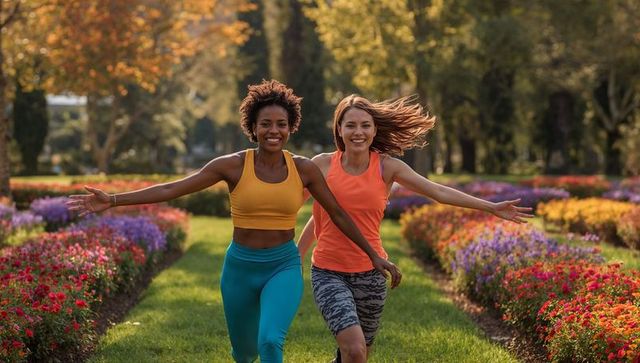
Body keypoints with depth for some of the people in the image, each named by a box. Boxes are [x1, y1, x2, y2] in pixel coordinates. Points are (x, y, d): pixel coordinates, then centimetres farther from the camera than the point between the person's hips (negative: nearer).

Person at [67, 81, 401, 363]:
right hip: (240, 268, 1)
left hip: (284, 268, -1)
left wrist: (374, 255, 6)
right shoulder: (233, 165, -10)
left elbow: (338, 214, 5)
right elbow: (170, 189, -11)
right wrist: (112, 200, -17)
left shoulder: (304, 169, -6)